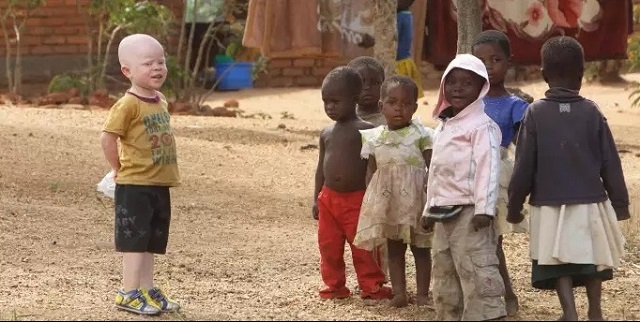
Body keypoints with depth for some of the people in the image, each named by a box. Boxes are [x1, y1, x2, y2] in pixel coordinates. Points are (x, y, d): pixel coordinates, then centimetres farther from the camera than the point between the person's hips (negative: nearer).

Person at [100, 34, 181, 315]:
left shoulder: (160, 101, 9)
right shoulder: (128, 105, -16)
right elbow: (107, 138, -17)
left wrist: (167, 170, 15)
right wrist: (120, 168, -8)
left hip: (160, 185, 8)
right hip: (134, 186, -8)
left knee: (151, 241, 13)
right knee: (134, 239, -3)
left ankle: (147, 290, 21)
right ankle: (129, 293, 2)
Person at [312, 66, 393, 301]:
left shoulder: (365, 131, -9)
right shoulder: (327, 134, 8)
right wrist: (317, 198, 13)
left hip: (357, 199, -5)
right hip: (329, 198, 5)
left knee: (363, 246, 1)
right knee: (329, 245, 8)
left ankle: (371, 285, 11)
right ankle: (335, 285, 20)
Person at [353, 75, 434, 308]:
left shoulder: (421, 135, -6)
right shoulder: (375, 138, 4)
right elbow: (371, 172, 10)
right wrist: (370, 200, 5)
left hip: (415, 199, -3)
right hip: (388, 200, 3)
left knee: (420, 247, 5)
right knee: (394, 248, 9)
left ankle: (422, 293, 11)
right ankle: (399, 292, 14)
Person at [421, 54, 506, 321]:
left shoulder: (482, 126, -9)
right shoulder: (443, 127, 18)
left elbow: (487, 168, -17)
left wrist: (484, 208, -24)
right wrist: (429, 209, 23)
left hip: (469, 211, -9)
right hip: (443, 212, 9)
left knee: (477, 272, -13)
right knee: (444, 273, 14)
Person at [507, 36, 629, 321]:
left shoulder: (535, 113, -7)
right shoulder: (591, 112, -4)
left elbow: (524, 167, -5)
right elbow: (610, 163, 0)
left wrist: (514, 206, 5)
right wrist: (620, 202, 10)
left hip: (550, 205, -1)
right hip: (590, 202, 1)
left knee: (560, 265, 2)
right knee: (594, 260, 18)